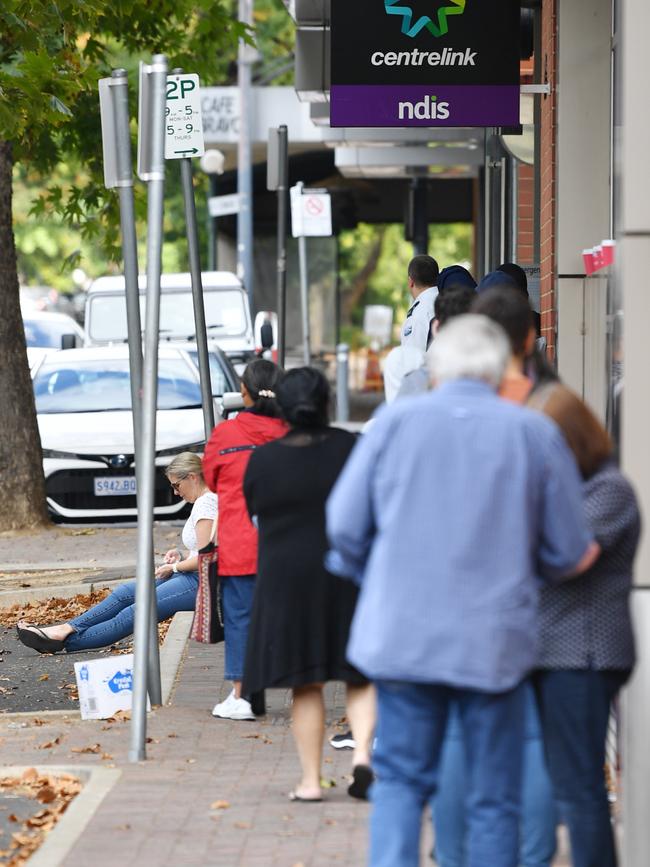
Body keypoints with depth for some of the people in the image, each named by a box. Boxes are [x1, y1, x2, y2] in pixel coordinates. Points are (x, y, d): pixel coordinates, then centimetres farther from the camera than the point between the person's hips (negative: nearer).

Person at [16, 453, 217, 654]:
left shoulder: (206, 503, -16)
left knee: (133, 614, -10)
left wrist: (173, 567, -6)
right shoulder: (205, 500, 18)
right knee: (125, 593, 7)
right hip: (192, 578, 11)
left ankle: (68, 640, -11)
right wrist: (181, 556, 12)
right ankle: (67, 629, 4)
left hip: (199, 583, -11)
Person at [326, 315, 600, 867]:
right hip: (495, 642, -1)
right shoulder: (535, 433, -2)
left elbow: (345, 524, 2)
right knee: (494, 798, 9)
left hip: (403, 635, 1)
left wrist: (369, 575, 23)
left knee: (401, 779, 14)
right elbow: (569, 554, 3)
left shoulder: (395, 421, -1)